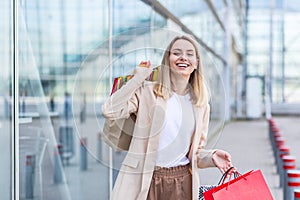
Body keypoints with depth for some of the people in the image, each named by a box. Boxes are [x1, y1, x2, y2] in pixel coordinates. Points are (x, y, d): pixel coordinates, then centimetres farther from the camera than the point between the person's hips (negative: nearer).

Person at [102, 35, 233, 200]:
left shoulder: (201, 105, 11)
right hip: (144, 180, -3)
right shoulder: (148, 92, -2)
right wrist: (138, 78, -9)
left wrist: (211, 157, -5)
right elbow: (110, 111, -16)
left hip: (182, 183, 4)